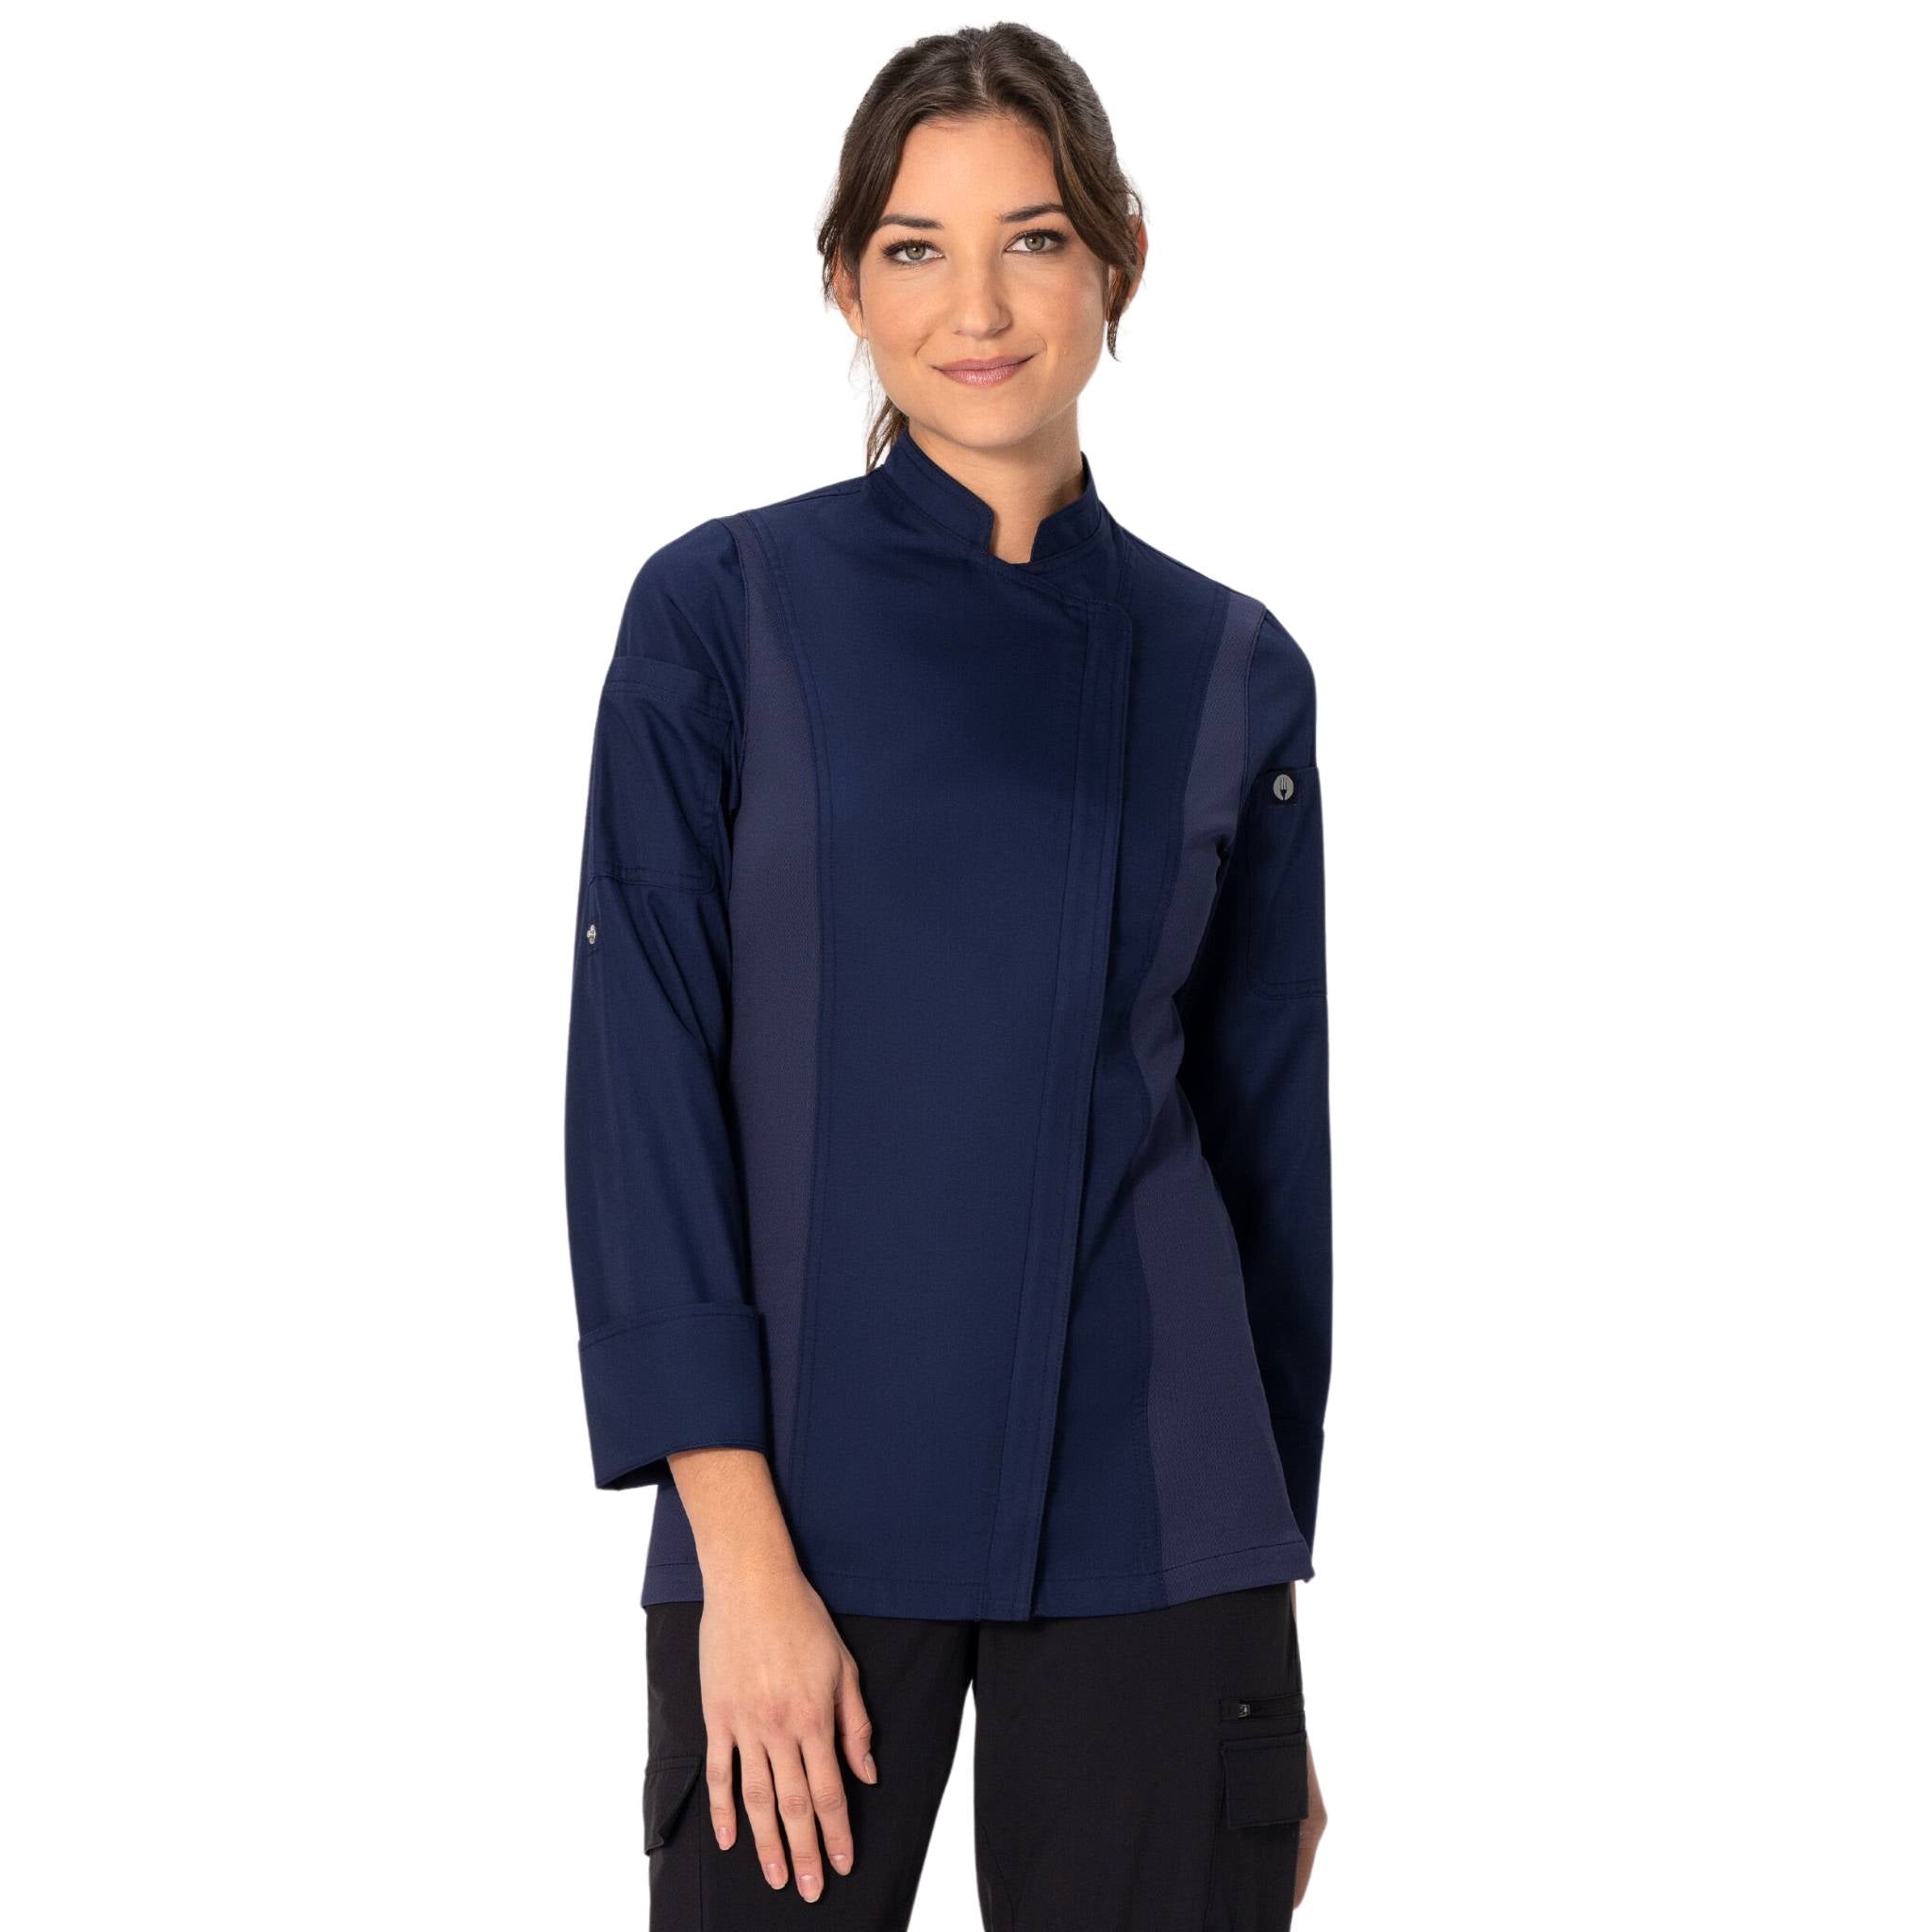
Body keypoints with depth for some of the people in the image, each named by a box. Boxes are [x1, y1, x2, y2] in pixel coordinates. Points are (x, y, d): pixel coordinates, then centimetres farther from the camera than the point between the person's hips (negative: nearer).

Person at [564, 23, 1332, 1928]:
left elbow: (1267, 1133, 9)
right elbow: (642, 1086, -6)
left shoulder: (1229, 671, 5)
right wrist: (743, 1556, -14)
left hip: (1145, 1512, 2)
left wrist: (1269, 1631, 9)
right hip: (803, 1497, -2)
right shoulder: (723, 612, -2)